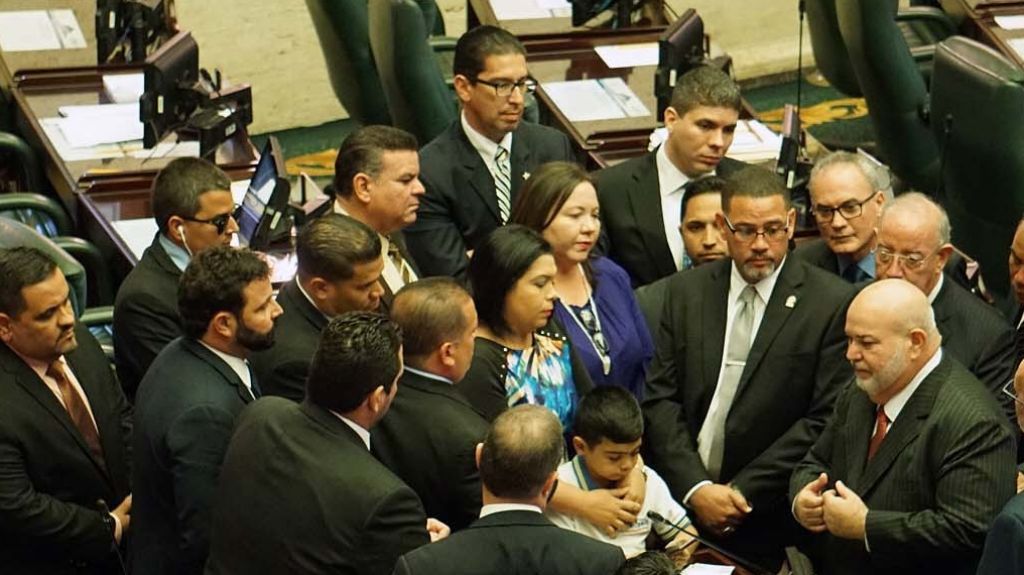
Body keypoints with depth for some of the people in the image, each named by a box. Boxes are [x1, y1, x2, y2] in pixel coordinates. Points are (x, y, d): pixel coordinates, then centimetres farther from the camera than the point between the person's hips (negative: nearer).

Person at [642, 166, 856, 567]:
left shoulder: (833, 303, -7)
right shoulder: (686, 291, 5)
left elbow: (825, 420, -10)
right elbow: (660, 398, 2)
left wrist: (744, 491, -11)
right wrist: (695, 487, -9)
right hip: (681, 499, 3)